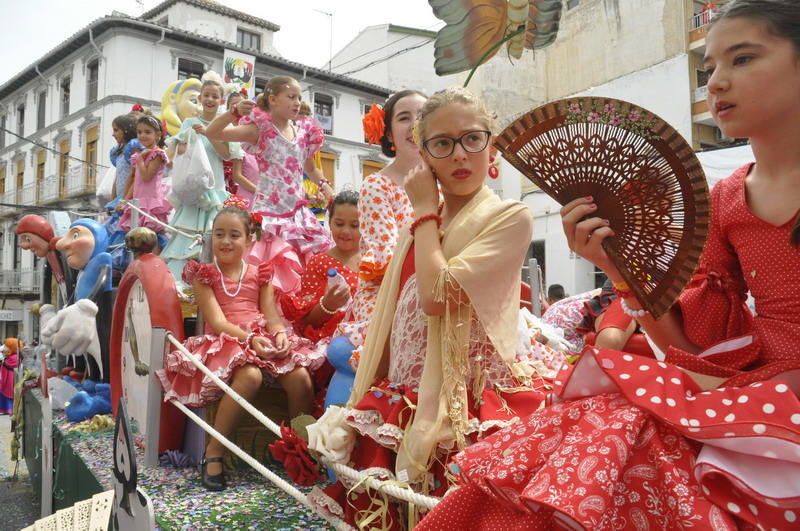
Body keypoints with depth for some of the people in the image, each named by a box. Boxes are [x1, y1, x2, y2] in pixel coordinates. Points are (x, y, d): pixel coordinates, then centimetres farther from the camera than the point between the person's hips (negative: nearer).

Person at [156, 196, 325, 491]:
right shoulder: (204, 275, 7)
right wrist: (249, 339, -22)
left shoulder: (259, 275, 17)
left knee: (300, 376, -24)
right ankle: (213, 452, -20)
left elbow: (272, 316, 8)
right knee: (250, 375, -37)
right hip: (225, 343, -3)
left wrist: (280, 335, -16)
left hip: (264, 342, 4)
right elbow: (217, 321, -6)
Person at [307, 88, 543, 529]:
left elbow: (437, 295, -21)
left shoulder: (510, 218, -6)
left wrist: (425, 210, -9)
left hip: (465, 403, -5)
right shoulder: (420, 226, 14)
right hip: (402, 400, 5)